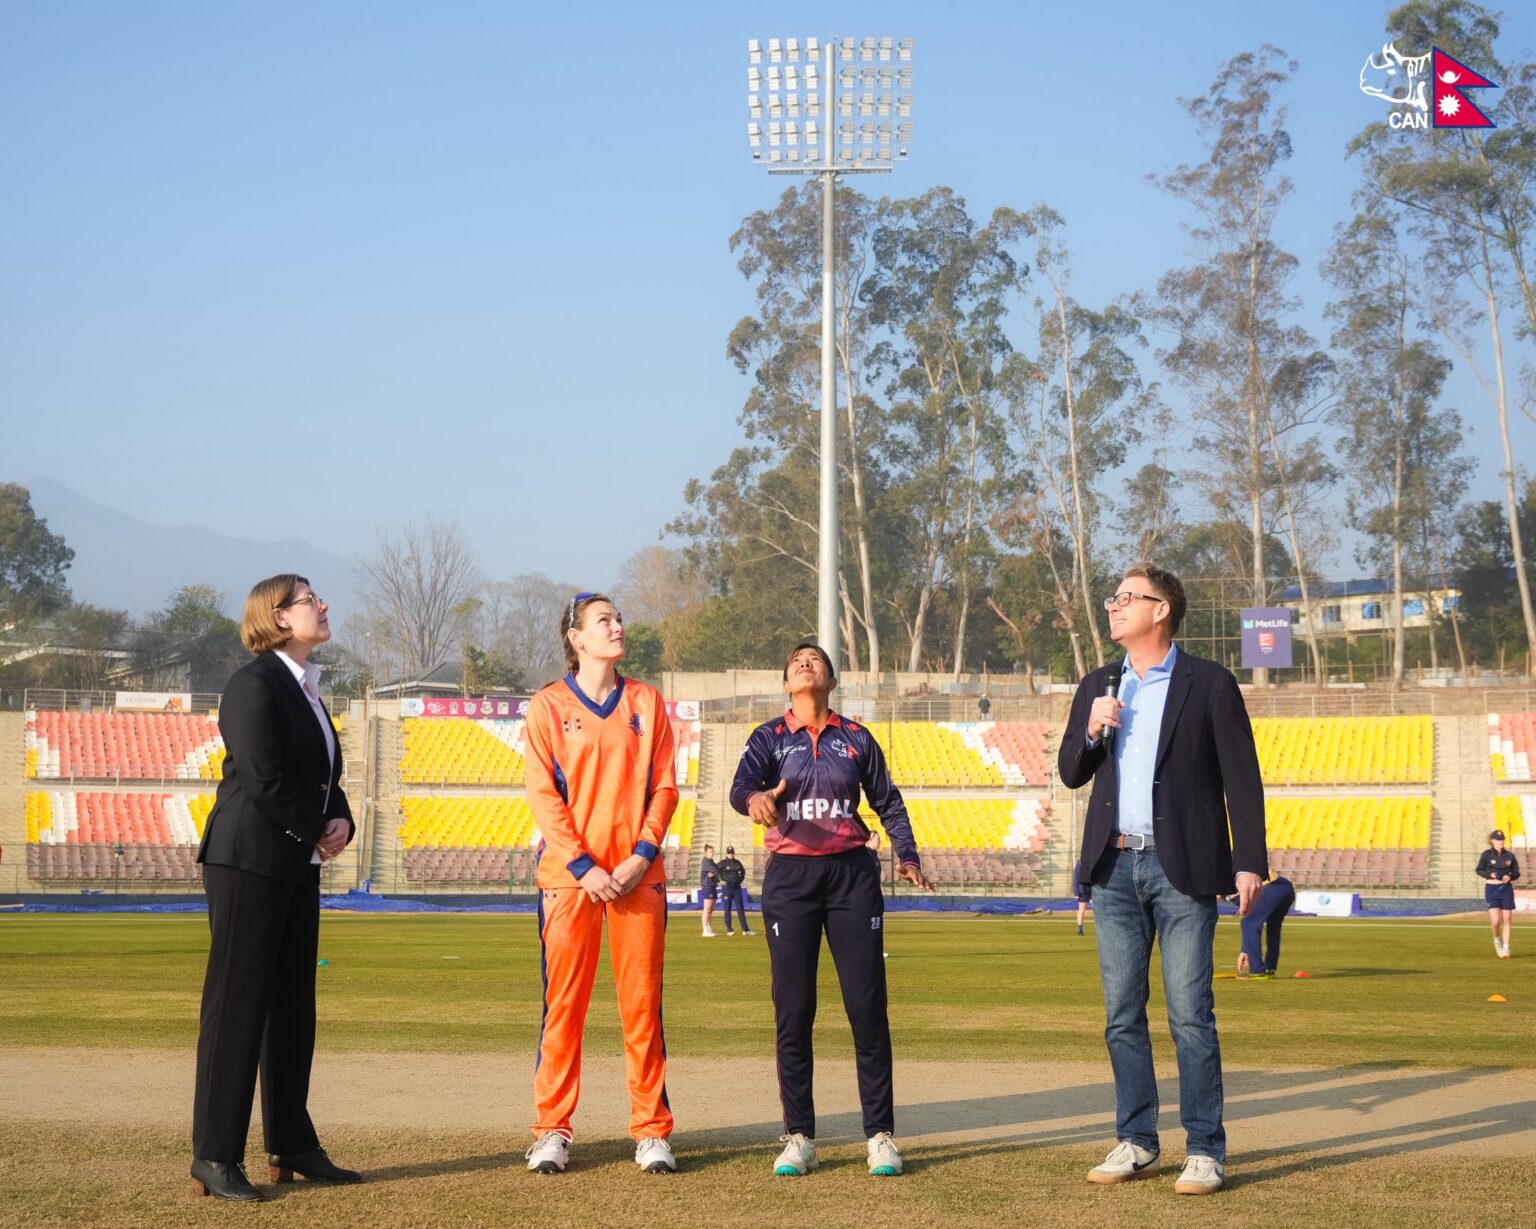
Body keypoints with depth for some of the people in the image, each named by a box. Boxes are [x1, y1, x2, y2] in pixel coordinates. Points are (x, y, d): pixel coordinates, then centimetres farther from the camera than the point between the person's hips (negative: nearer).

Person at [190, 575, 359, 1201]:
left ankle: (291, 1146, 18)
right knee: (237, 1003, -6)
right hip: (249, 861, -9)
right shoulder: (254, 684, -12)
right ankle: (214, 1159, -2)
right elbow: (263, 780, -20)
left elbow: (324, 774, 20)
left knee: (293, 1005, 11)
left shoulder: (305, 687, 16)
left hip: (297, 867, 9)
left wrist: (342, 821, 0)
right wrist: (316, 832, -9)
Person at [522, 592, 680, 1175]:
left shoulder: (646, 702, 11)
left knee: (643, 1002, 0)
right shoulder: (549, 705, 4)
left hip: (638, 873, 2)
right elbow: (543, 795, -2)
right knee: (563, 1002, -2)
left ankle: (651, 1131, 6)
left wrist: (641, 856, -7)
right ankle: (552, 1131, 3)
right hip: (569, 874, -2)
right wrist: (584, 867, -12)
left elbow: (664, 785, 7)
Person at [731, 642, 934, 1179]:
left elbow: (888, 801, 15)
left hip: (852, 873, 1)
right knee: (793, 1010, -1)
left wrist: (908, 858, 2)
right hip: (790, 874, -1)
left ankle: (880, 1135, 1)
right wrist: (755, 797, -37)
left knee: (867, 1005, -4)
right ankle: (799, 1137, 6)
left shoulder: (856, 739, 11)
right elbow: (741, 784, -13)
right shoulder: (769, 737, 5)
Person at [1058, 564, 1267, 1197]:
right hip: (1114, 867, 5)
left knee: (1190, 1014, -5)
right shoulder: (1097, 687, 13)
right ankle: (1136, 1143, 16)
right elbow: (1071, 773, 16)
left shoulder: (1210, 685, -1)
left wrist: (1250, 862, -9)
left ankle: (1205, 1150, -1)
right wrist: (1090, 731, -5)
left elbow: (1241, 779, -2)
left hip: (1182, 866, -5)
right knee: (1122, 1016, 7)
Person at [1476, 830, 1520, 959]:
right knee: (1495, 921, -11)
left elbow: (1516, 873, 9)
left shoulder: (1509, 856, 4)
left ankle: (1505, 948, 9)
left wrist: (1510, 877, -12)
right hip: (1492, 889, -2)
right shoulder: (1487, 855, -2)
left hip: (1506, 889, 2)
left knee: (1506, 920, 1)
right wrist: (1490, 875, -13)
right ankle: (1497, 940, 20)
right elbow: (1479, 870, 5)